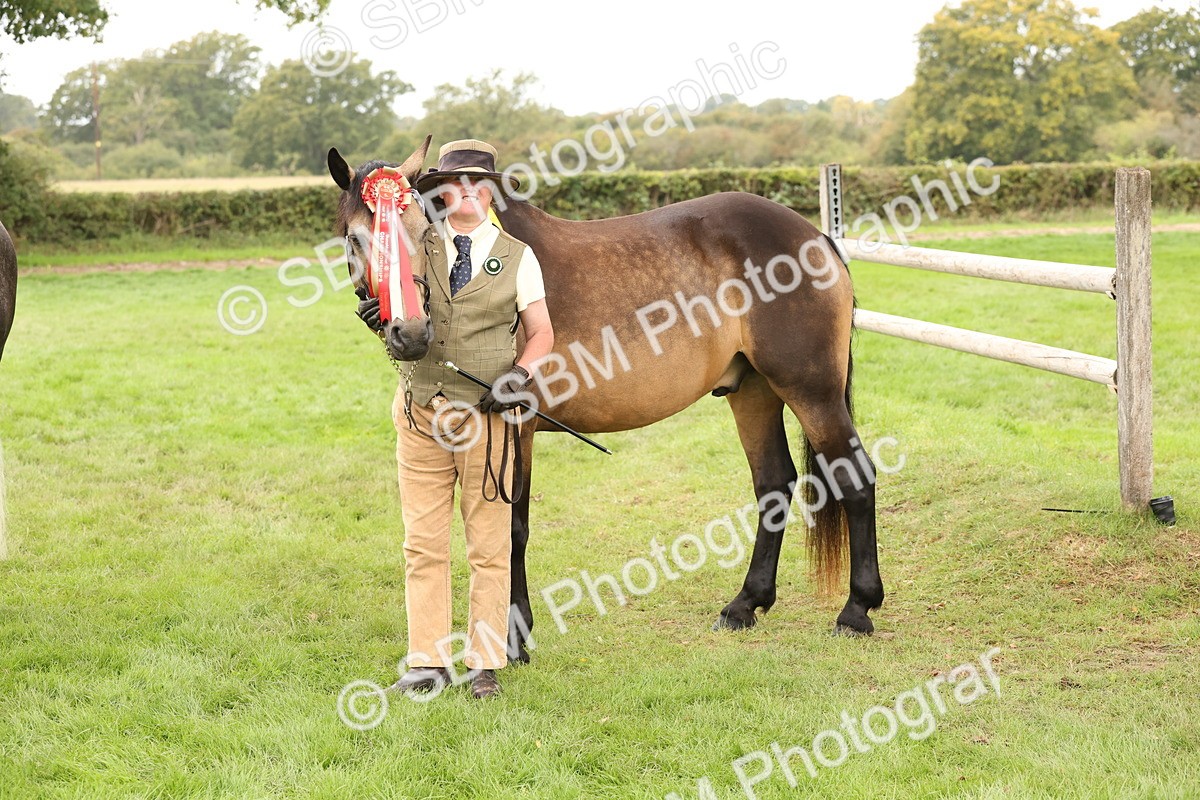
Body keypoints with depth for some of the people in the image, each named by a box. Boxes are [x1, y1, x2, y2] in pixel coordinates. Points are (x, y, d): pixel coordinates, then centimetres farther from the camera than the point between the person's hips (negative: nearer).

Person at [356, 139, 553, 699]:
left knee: (489, 547, 3)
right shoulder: (416, 249, 6)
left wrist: (520, 374, -12)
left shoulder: (517, 257, 3)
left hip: (487, 416, -1)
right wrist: (379, 319, -15)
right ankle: (428, 663, 12)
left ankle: (484, 664, 12)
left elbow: (542, 333, 6)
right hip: (421, 413, 2)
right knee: (423, 544, 4)